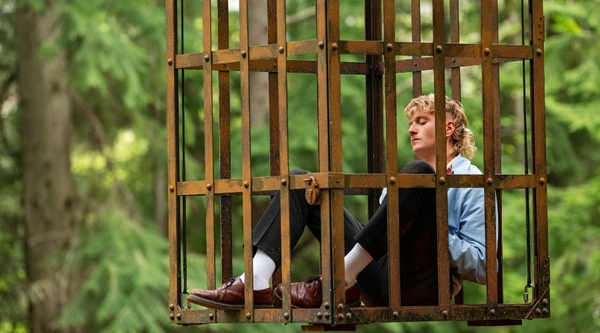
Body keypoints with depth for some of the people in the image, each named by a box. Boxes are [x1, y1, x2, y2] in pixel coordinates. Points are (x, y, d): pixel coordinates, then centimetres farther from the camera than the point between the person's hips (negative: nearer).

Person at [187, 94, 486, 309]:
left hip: (419, 285, -7)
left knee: (418, 172, -28)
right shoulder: (400, 178, 30)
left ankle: (340, 281, -29)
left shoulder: (471, 182, 8)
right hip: (380, 281, 7)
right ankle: (256, 281, -22)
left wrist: (432, 226, -12)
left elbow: (483, 267, -4)